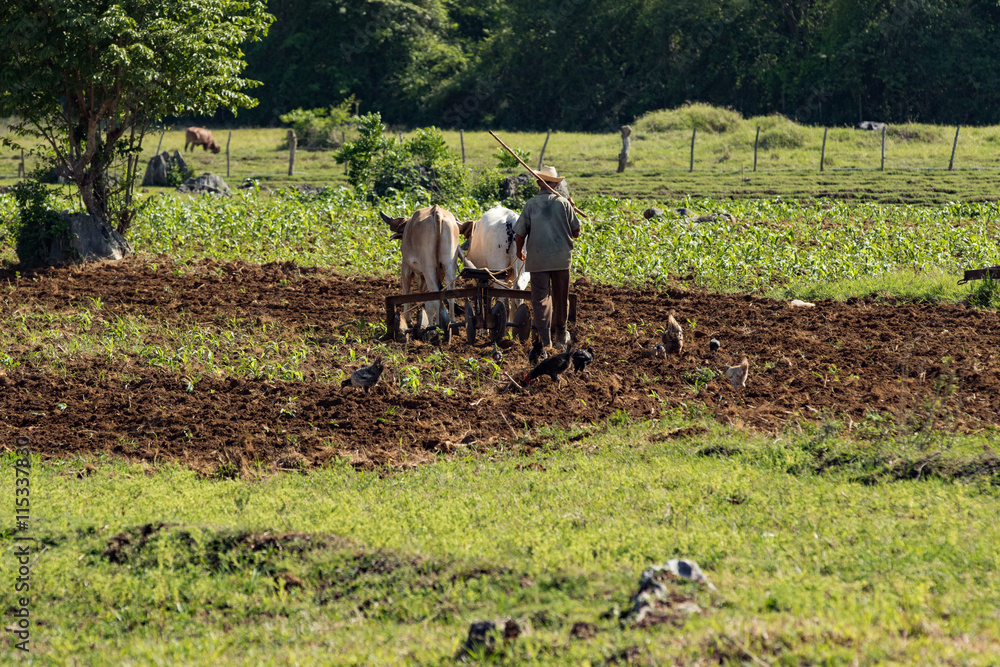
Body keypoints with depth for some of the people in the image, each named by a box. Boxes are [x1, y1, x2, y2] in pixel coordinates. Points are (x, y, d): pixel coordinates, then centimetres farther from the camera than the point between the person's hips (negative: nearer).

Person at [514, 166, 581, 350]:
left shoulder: (531, 204, -4)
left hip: (537, 258, -2)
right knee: (560, 296, 16)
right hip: (562, 257, 2)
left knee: (540, 297, 2)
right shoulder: (564, 203, -1)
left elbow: (519, 234, -4)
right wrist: (571, 210, 17)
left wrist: (519, 252, 16)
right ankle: (560, 334, 32)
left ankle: (545, 339, -7)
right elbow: (576, 232, 2)